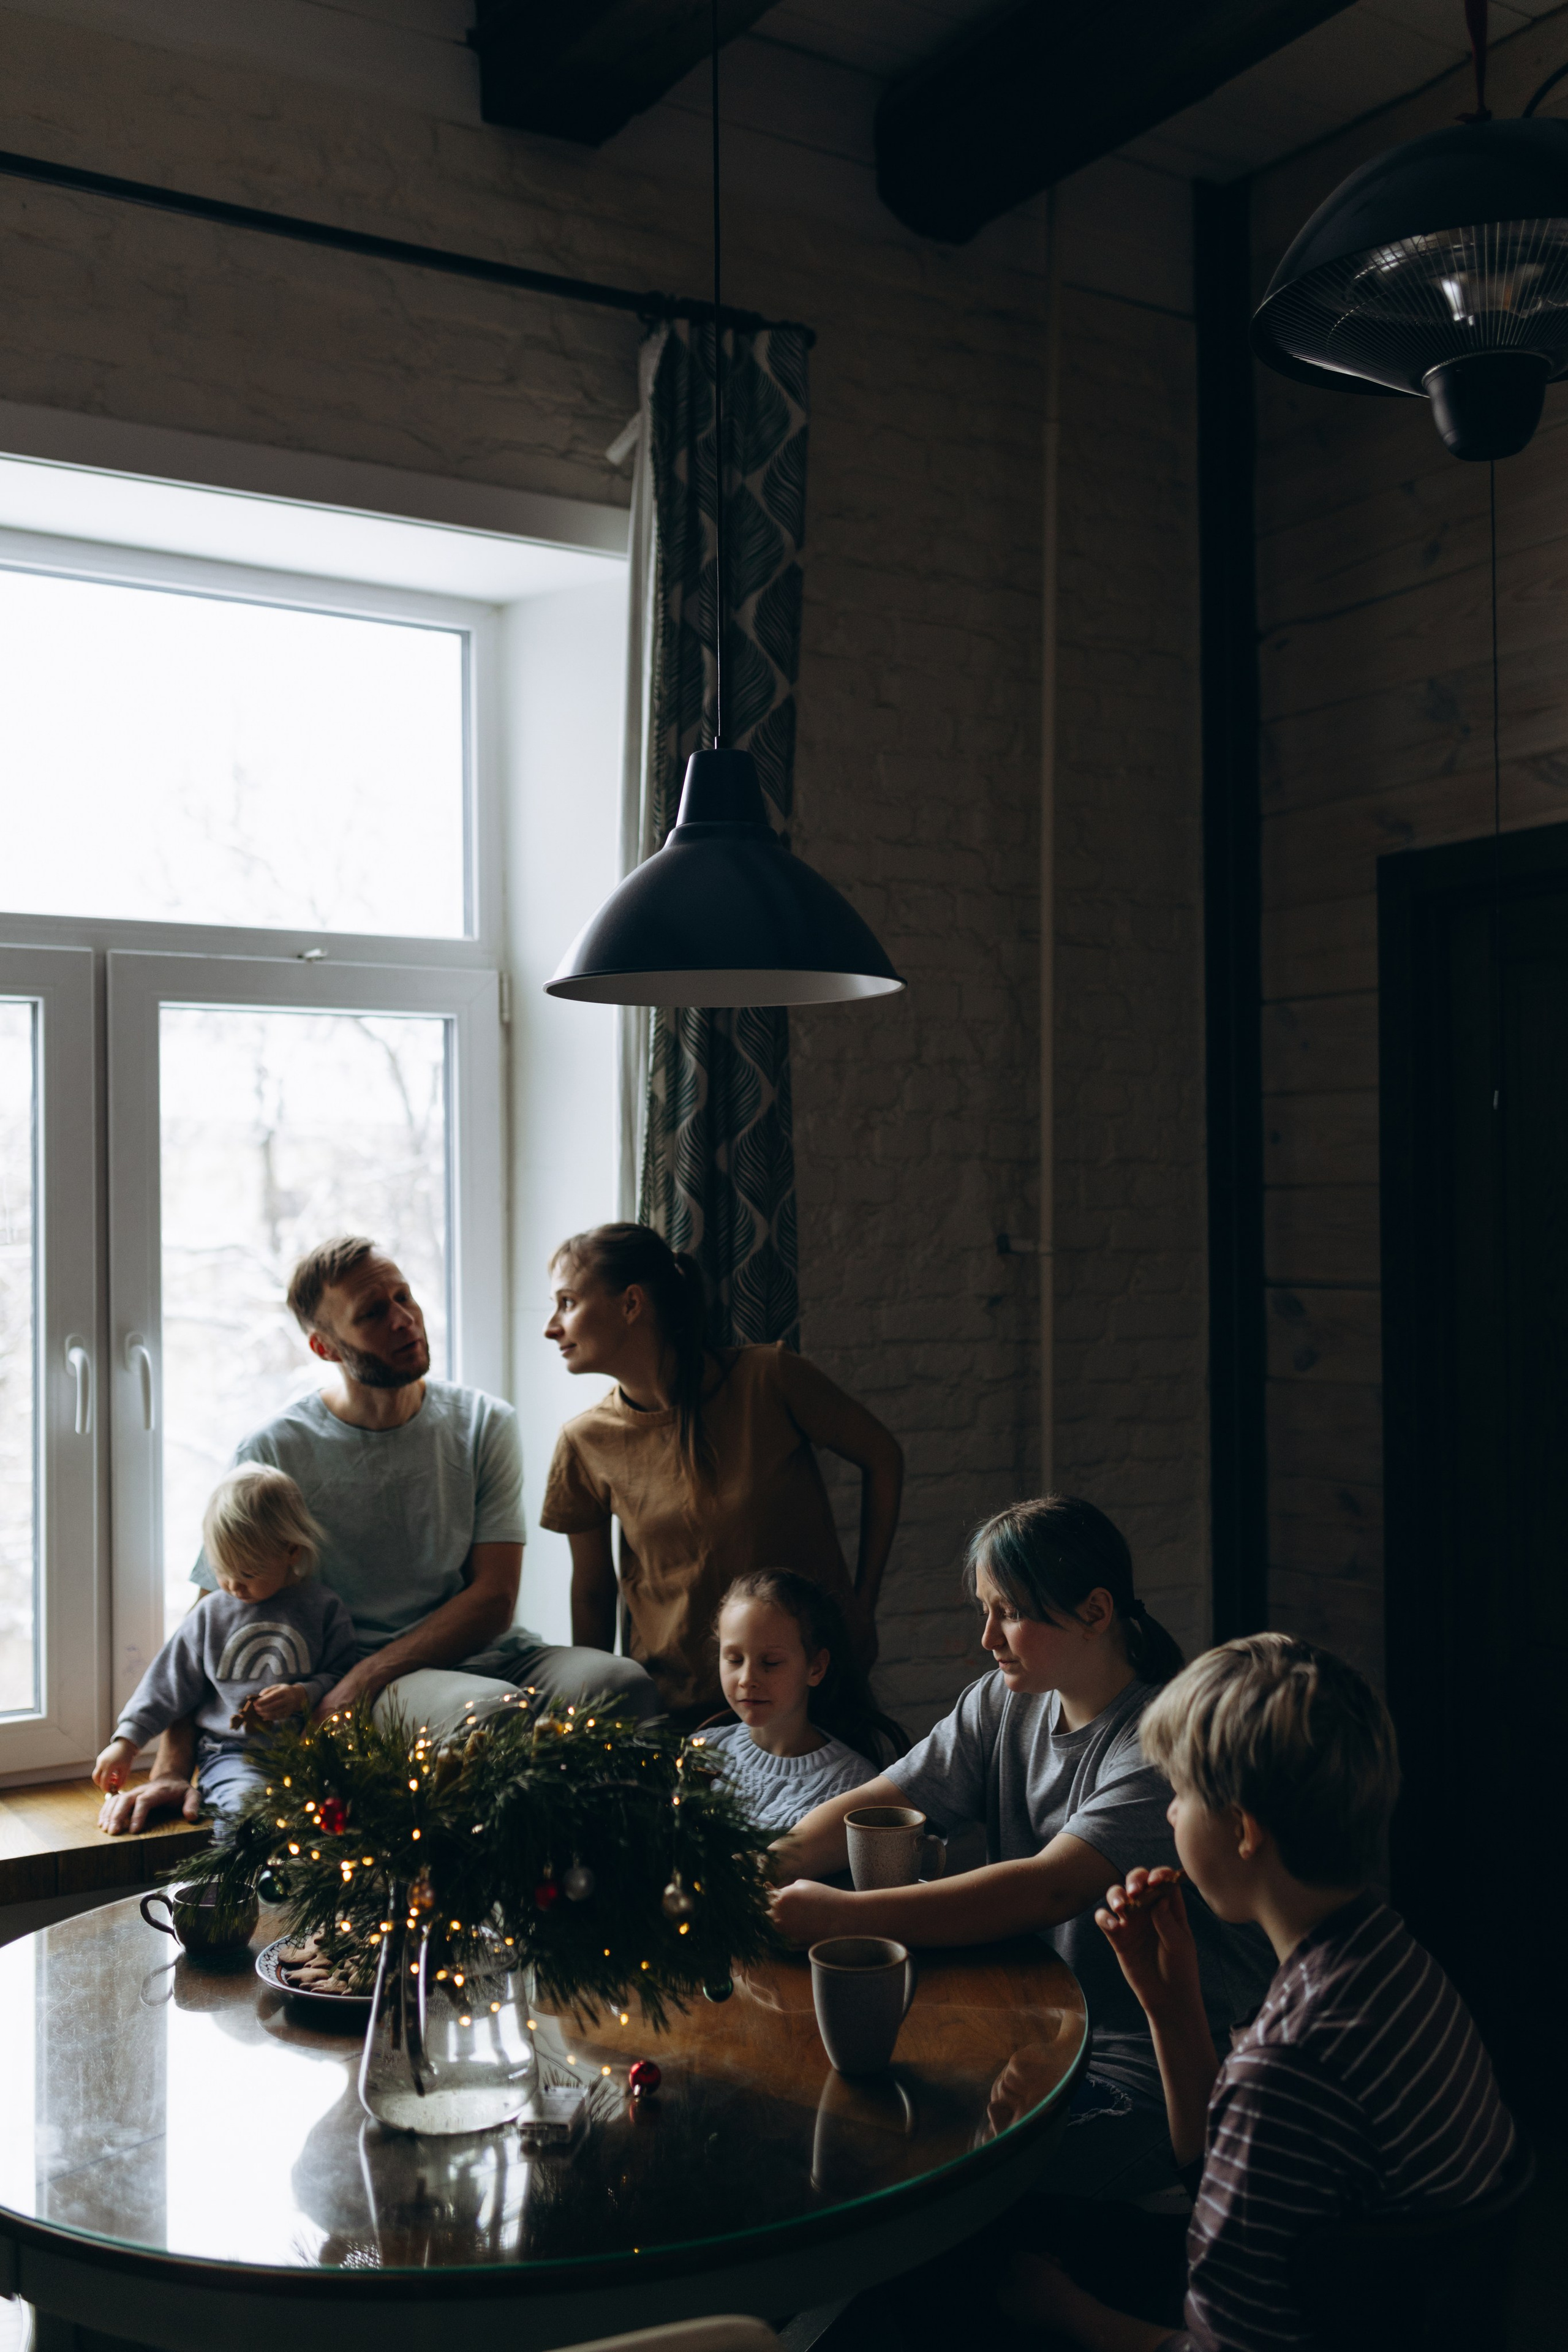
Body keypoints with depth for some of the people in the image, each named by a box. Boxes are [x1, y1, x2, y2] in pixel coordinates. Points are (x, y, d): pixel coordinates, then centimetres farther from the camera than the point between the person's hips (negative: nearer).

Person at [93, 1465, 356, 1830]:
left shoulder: (323, 1610, 6)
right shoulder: (212, 1615, 13)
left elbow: (342, 1675, 8)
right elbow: (169, 1682, 17)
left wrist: (304, 1696, -11)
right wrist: (127, 1741, 13)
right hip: (232, 1754, 1)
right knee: (247, 1801, -34)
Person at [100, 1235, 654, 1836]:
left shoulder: (484, 1425, 5)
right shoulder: (273, 1453, -1)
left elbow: (493, 1599, -2)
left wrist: (361, 1680, -14)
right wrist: (171, 1770, -8)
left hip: (479, 1651, 3)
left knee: (623, 1684, -29)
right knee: (489, 1708, -37)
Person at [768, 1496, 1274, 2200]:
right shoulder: (1003, 1706, 6)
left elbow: (1050, 1889, -30)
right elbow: (873, 1807, 3)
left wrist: (844, 1917, -35)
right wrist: (776, 1863, -19)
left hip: (1159, 2071, -7)